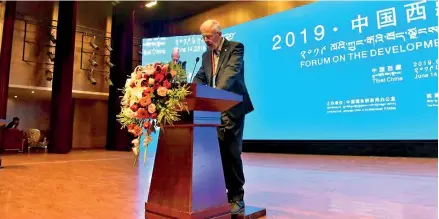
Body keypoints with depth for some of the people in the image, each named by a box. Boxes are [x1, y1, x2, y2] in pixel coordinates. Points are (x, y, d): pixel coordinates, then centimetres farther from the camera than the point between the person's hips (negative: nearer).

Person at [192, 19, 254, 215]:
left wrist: (217, 92, -38)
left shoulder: (235, 47, -5)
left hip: (233, 108, -6)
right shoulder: (206, 55, 15)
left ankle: (236, 197, 9)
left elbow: (231, 72, -22)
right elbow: (200, 78, 11)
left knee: (231, 152, -4)